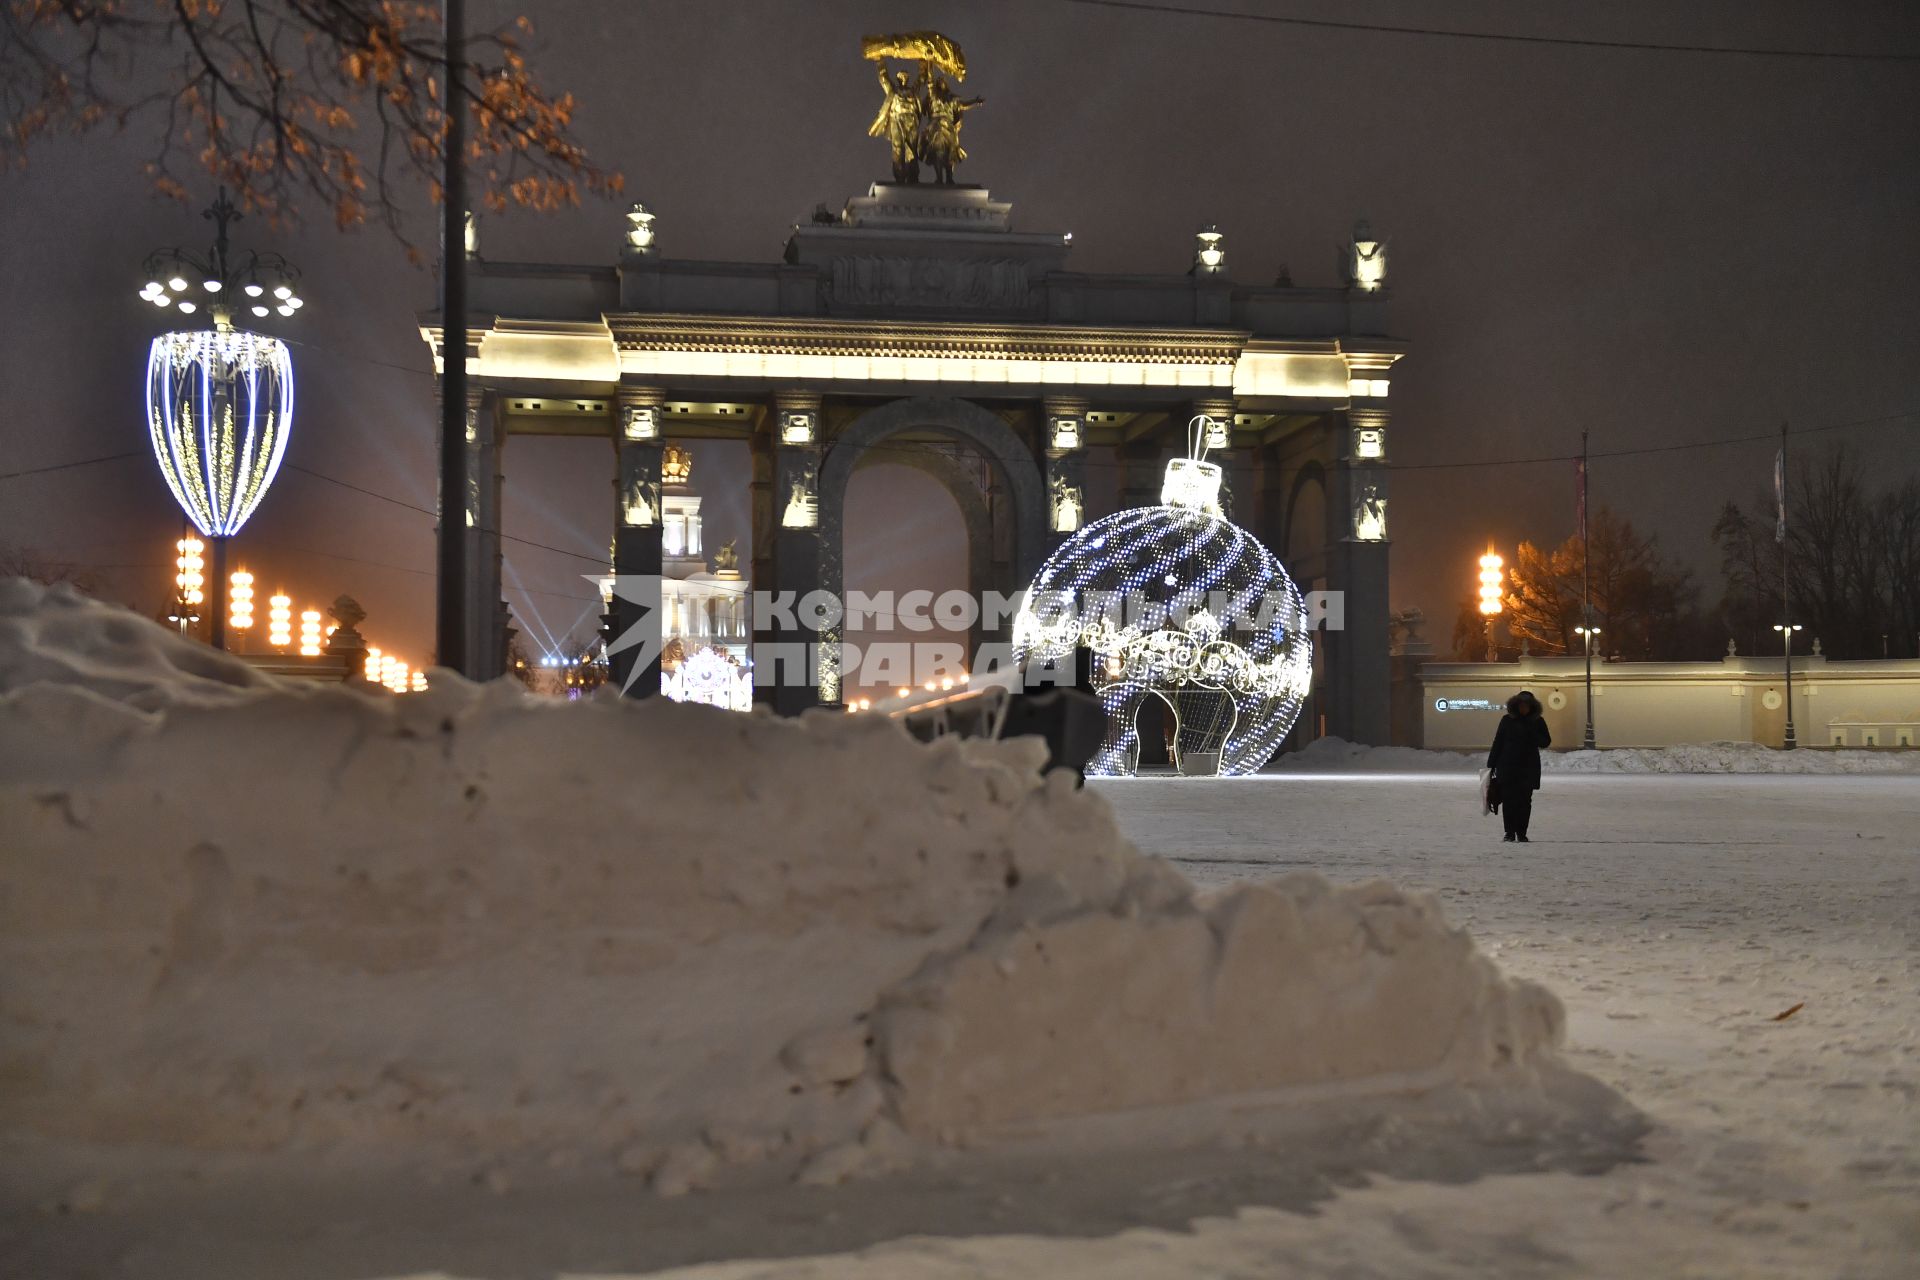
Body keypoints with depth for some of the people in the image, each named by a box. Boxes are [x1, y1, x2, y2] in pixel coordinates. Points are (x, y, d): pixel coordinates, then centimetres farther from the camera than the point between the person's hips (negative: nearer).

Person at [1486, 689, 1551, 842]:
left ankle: (1521, 833, 9)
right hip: (1507, 767, 0)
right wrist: (1491, 764, 2)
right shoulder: (1507, 720, 3)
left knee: (1525, 801, 1)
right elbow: (1497, 742, 4)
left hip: (1528, 768, 0)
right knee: (1508, 800, -3)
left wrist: (1532, 734, -14)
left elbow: (1546, 742, 5)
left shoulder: (1538, 721, 4)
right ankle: (1509, 832, 4)